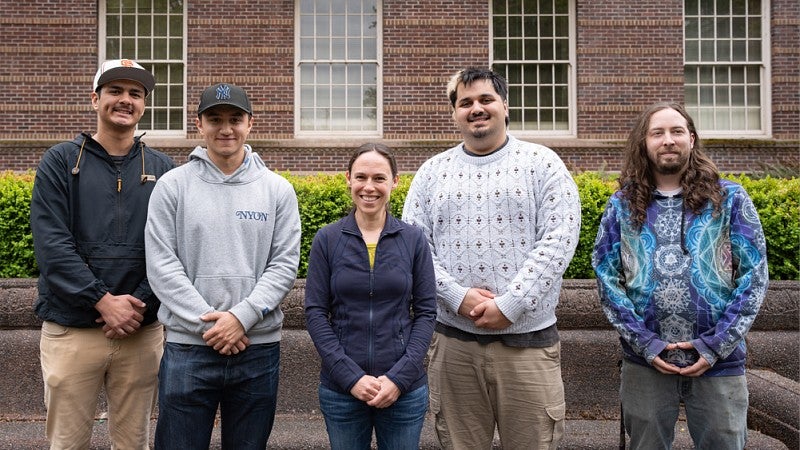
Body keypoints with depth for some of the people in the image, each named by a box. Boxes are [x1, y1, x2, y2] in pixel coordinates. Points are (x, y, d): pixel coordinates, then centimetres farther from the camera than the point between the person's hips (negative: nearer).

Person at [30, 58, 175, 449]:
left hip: (142, 329, 1)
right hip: (71, 329, -1)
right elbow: (51, 243, -7)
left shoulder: (162, 169, 7)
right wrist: (104, 301, -16)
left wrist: (139, 306, -12)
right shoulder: (60, 161, 3)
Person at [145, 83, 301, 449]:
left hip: (259, 348, 1)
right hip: (187, 347, -1)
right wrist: (207, 325, -13)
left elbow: (284, 265, -2)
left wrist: (242, 317, -14)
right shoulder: (172, 186, 1)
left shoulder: (278, 189, 4)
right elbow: (162, 266, -5)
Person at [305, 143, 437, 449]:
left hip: (405, 388, 0)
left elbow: (426, 311, -1)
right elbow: (315, 313, -3)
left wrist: (400, 377, -10)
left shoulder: (413, 240, -1)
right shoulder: (327, 240, -2)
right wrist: (350, 376, -11)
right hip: (341, 388, 0)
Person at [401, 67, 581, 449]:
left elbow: (559, 239, -8)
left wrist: (510, 305, -15)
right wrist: (458, 297, -11)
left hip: (528, 340, -2)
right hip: (452, 342, 2)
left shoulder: (542, 163, 2)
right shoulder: (432, 171, 10)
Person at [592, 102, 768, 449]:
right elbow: (606, 278, 0)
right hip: (644, 362, 1)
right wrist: (643, 341, -10)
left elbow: (754, 274, -1)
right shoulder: (622, 205, 4)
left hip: (719, 363, 0)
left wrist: (717, 344, -10)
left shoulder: (730, 198, 2)